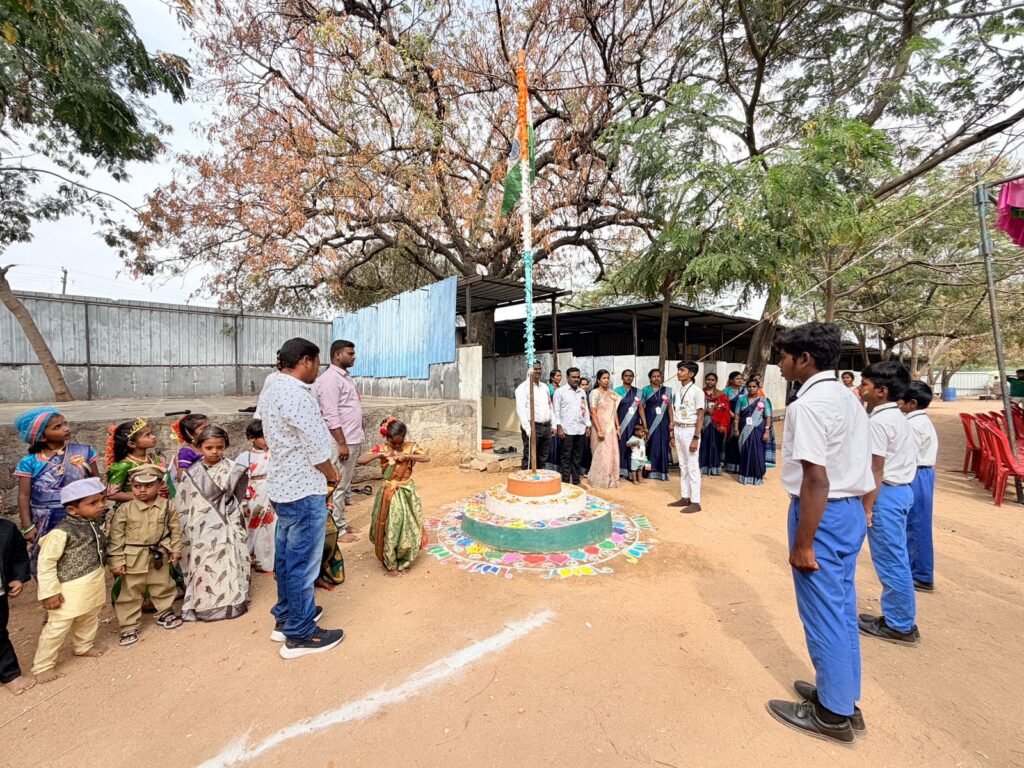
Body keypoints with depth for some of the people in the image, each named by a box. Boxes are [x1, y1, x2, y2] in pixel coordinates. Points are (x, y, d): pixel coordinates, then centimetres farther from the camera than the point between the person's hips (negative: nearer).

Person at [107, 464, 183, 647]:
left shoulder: (167, 506, -7)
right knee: (129, 594, 9)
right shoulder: (124, 509, -13)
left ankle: (165, 613, 39)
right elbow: (115, 536, -9)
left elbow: (175, 529, 2)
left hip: (159, 556, 2)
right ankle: (129, 626, 24)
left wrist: (175, 549, 2)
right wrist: (116, 561, -10)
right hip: (132, 559, -2)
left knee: (163, 587, 18)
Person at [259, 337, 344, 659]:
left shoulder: (272, 391, 9)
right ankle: (300, 634, 16)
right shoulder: (296, 394, -23)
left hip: (282, 485, 10)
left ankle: (285, 617, 35)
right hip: (304, 490, -10)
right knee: (303, 563, 2)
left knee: (287, 556, 20)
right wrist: (333, 475, -3)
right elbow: (316, 448, -22)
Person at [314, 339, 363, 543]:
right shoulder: (330, 379, -16)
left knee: (345, 484, 16)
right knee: (338, 486, 0)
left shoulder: (346, 376, 14)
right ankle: (338, 529, 10)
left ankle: (342, 523, 27)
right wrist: (342, 443, -21)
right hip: (341, 441, -10)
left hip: (353, 440, 10)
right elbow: (331, 415, -21)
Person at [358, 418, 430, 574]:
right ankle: (389, 563, 21)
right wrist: (380, 454, -25)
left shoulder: (410, 447, -5)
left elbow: (427, 458, -18)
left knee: (408, 527, 6)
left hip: (406, 492, 1)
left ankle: (403, 561, 25)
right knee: (389, 528, 4)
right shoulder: (381, 448, -7)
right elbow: (361, 460, -15)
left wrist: (407, 456, -26)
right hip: (389, 494, -1)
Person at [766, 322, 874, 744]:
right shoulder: (848, 399, 9)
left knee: (823, 614, 6)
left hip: (823, 514, -9)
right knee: (841, 608, 20)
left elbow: (816, 479, -24)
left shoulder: (808, 405, -20)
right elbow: (849, 466, 12)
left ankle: (834, 712, 23)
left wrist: (803, 543, -19)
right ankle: (842, 695, 36)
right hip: (851, 510, 10)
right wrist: (850, 507, 20)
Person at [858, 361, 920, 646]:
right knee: (896, 559, 17)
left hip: (887, 494, -10)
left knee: (890, 561, 2)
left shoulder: (879, 421, -19)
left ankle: (900, 626, 15)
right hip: (900, 490, 10)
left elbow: (876, 470, -20)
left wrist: (866, 507, -16)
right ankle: (898, 619, 28)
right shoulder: (898, 417, 12)